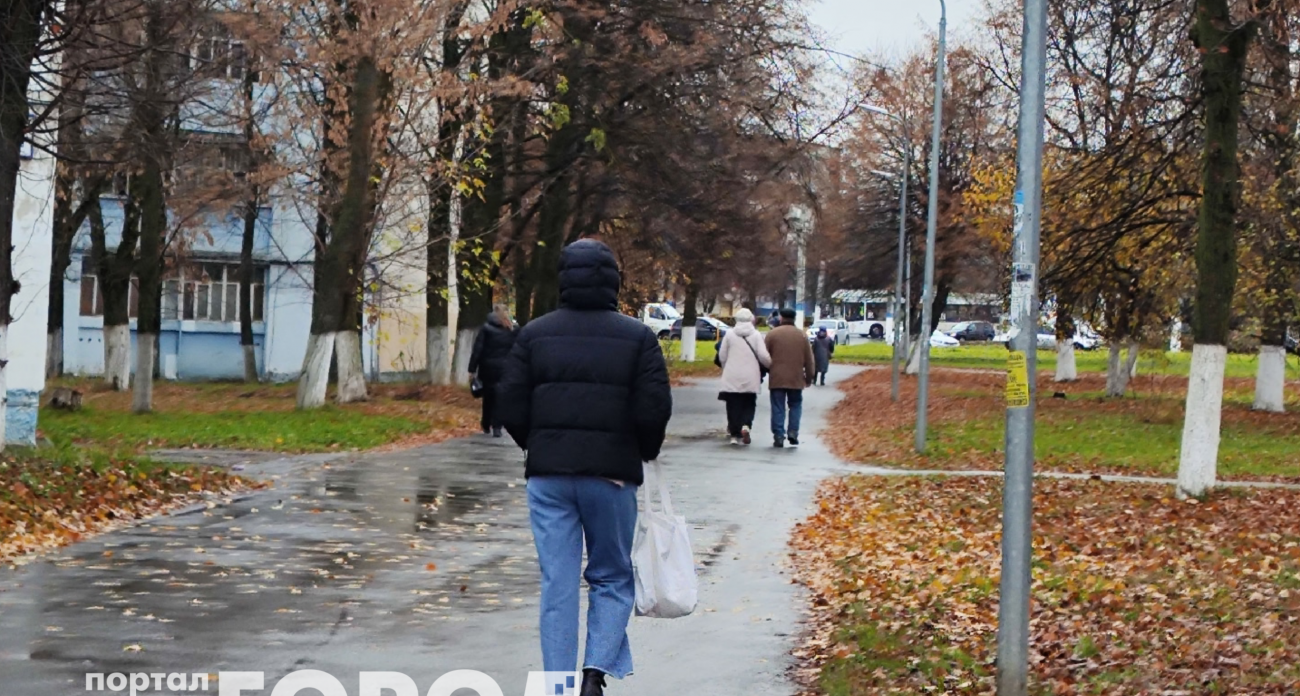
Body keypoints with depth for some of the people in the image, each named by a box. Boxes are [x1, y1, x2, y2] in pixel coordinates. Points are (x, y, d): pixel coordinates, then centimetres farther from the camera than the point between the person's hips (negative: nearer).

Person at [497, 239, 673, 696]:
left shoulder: (534, 335, 4)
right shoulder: (638, 337, -2)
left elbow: (511, 406, 1)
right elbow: (655, 409, -7)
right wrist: (645, 453, 11)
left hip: (548, 474, 1)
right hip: (612, 474, -1)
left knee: (557, 583, 5)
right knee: (612, 578, 12)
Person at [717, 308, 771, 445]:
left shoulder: (729, 334, -1)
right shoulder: (756, 335, -3)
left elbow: (722, 355, 3)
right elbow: (763, 356, -9)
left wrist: (725, 368, 21)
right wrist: (770, 364, 11)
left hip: (732, 377, 0)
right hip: (750, 378, 0)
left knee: (734, 405, 6)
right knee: (749, 404, 11)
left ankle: (735, 433, 3)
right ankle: (746, 425, -13)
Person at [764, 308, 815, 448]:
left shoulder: (772, 334, -2)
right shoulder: (802, 336, 3)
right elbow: (808, 360, 6)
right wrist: (809, 377, 15)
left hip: (777, 378, -1)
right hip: (796, 379, 1)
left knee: (778, 408, 3)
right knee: (795, 405, 16)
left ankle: (778, 437, -1)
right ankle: (793, 431, 1)